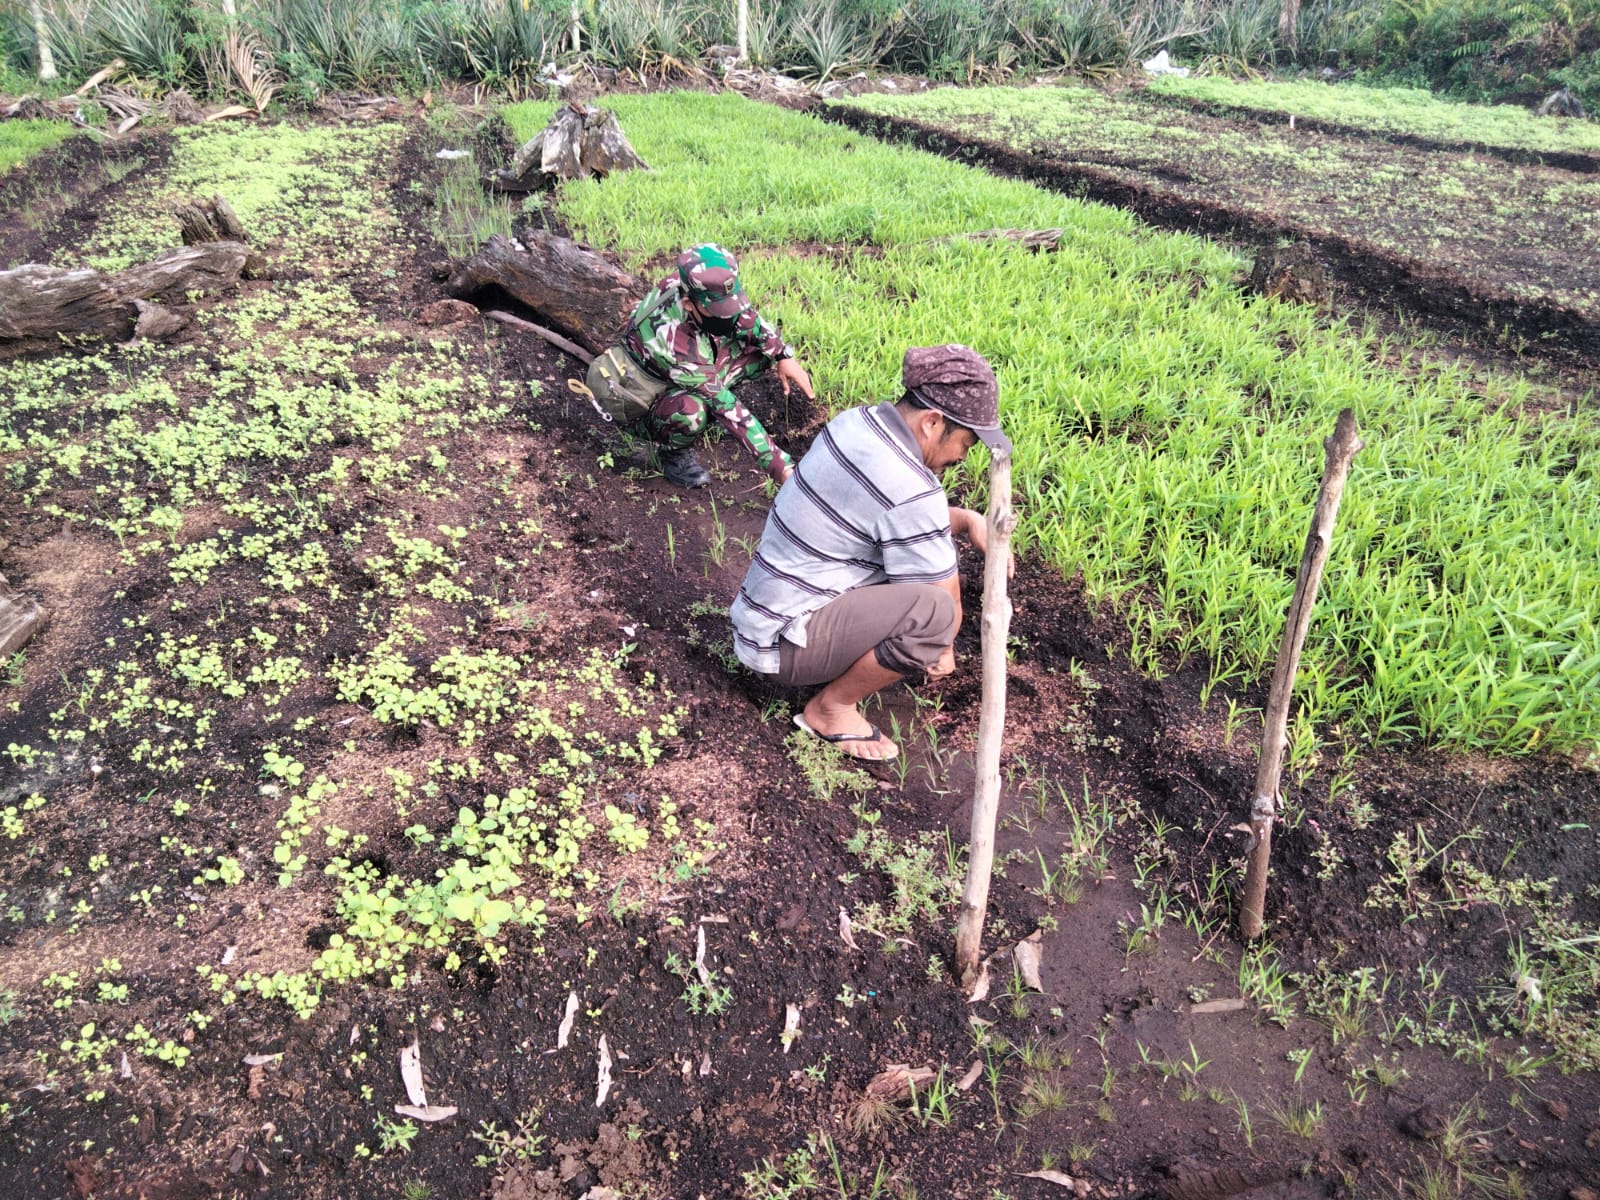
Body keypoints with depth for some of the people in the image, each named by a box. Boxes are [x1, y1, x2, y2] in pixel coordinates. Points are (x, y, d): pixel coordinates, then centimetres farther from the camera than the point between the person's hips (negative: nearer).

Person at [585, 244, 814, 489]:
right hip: (643, 408, -7)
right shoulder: (671, 341, -41)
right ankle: (673, 453, -7)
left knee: (761, 344, -8)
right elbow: (728, 411, -39)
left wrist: (784, 356, -9)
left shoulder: (702, 287, -24)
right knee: (690, 410, -41)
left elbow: (747, 316, -1)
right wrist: (781, 467, -39)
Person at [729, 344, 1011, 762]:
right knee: (933, 612, -28)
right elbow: (944, 604, -15)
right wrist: (943, 649, 6)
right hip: (782, 645, -9)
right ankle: (831, 708, -5)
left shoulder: (855, 422, 1)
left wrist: (966, 519, 3)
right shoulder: (911, 491, -26)